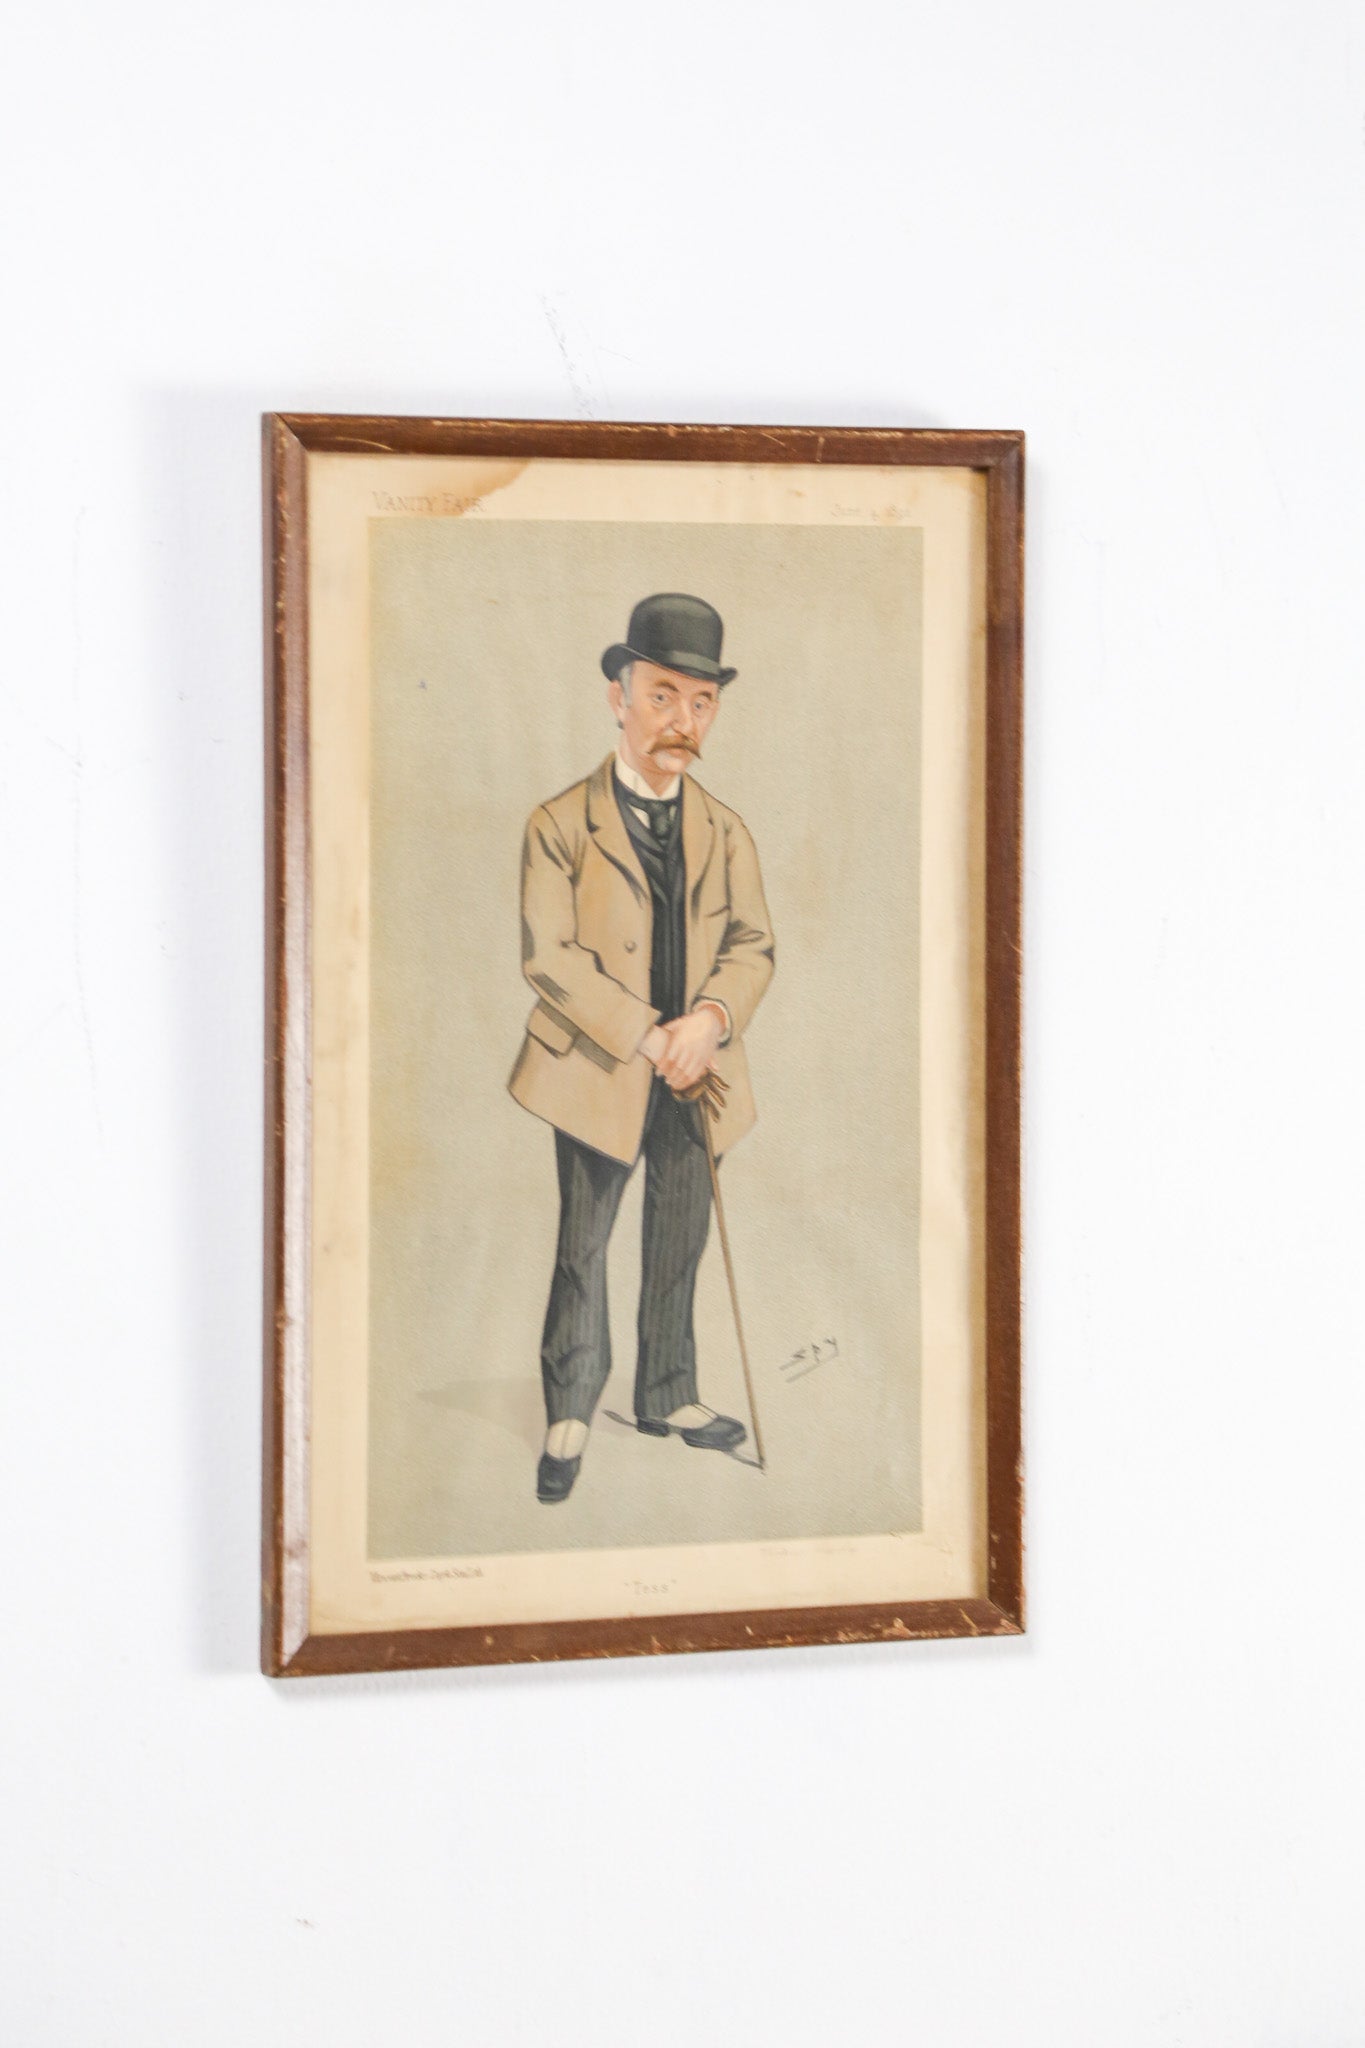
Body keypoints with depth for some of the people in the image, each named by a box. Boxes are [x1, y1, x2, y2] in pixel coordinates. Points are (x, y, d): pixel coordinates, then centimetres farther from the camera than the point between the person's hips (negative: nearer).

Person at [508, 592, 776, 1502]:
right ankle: (570, 1412, 20)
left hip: (697, 1076, 4)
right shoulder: (561, 826, -7)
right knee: (582, 1247, 6)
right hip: (599, 1071, -4)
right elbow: (549, 957, -12)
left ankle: (668, 1398, 30)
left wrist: (711, 1019, -16)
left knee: (682, 1242, 14)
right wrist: (645, 1036, -17)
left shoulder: (726, 831, 8)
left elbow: (753, 943, 3)